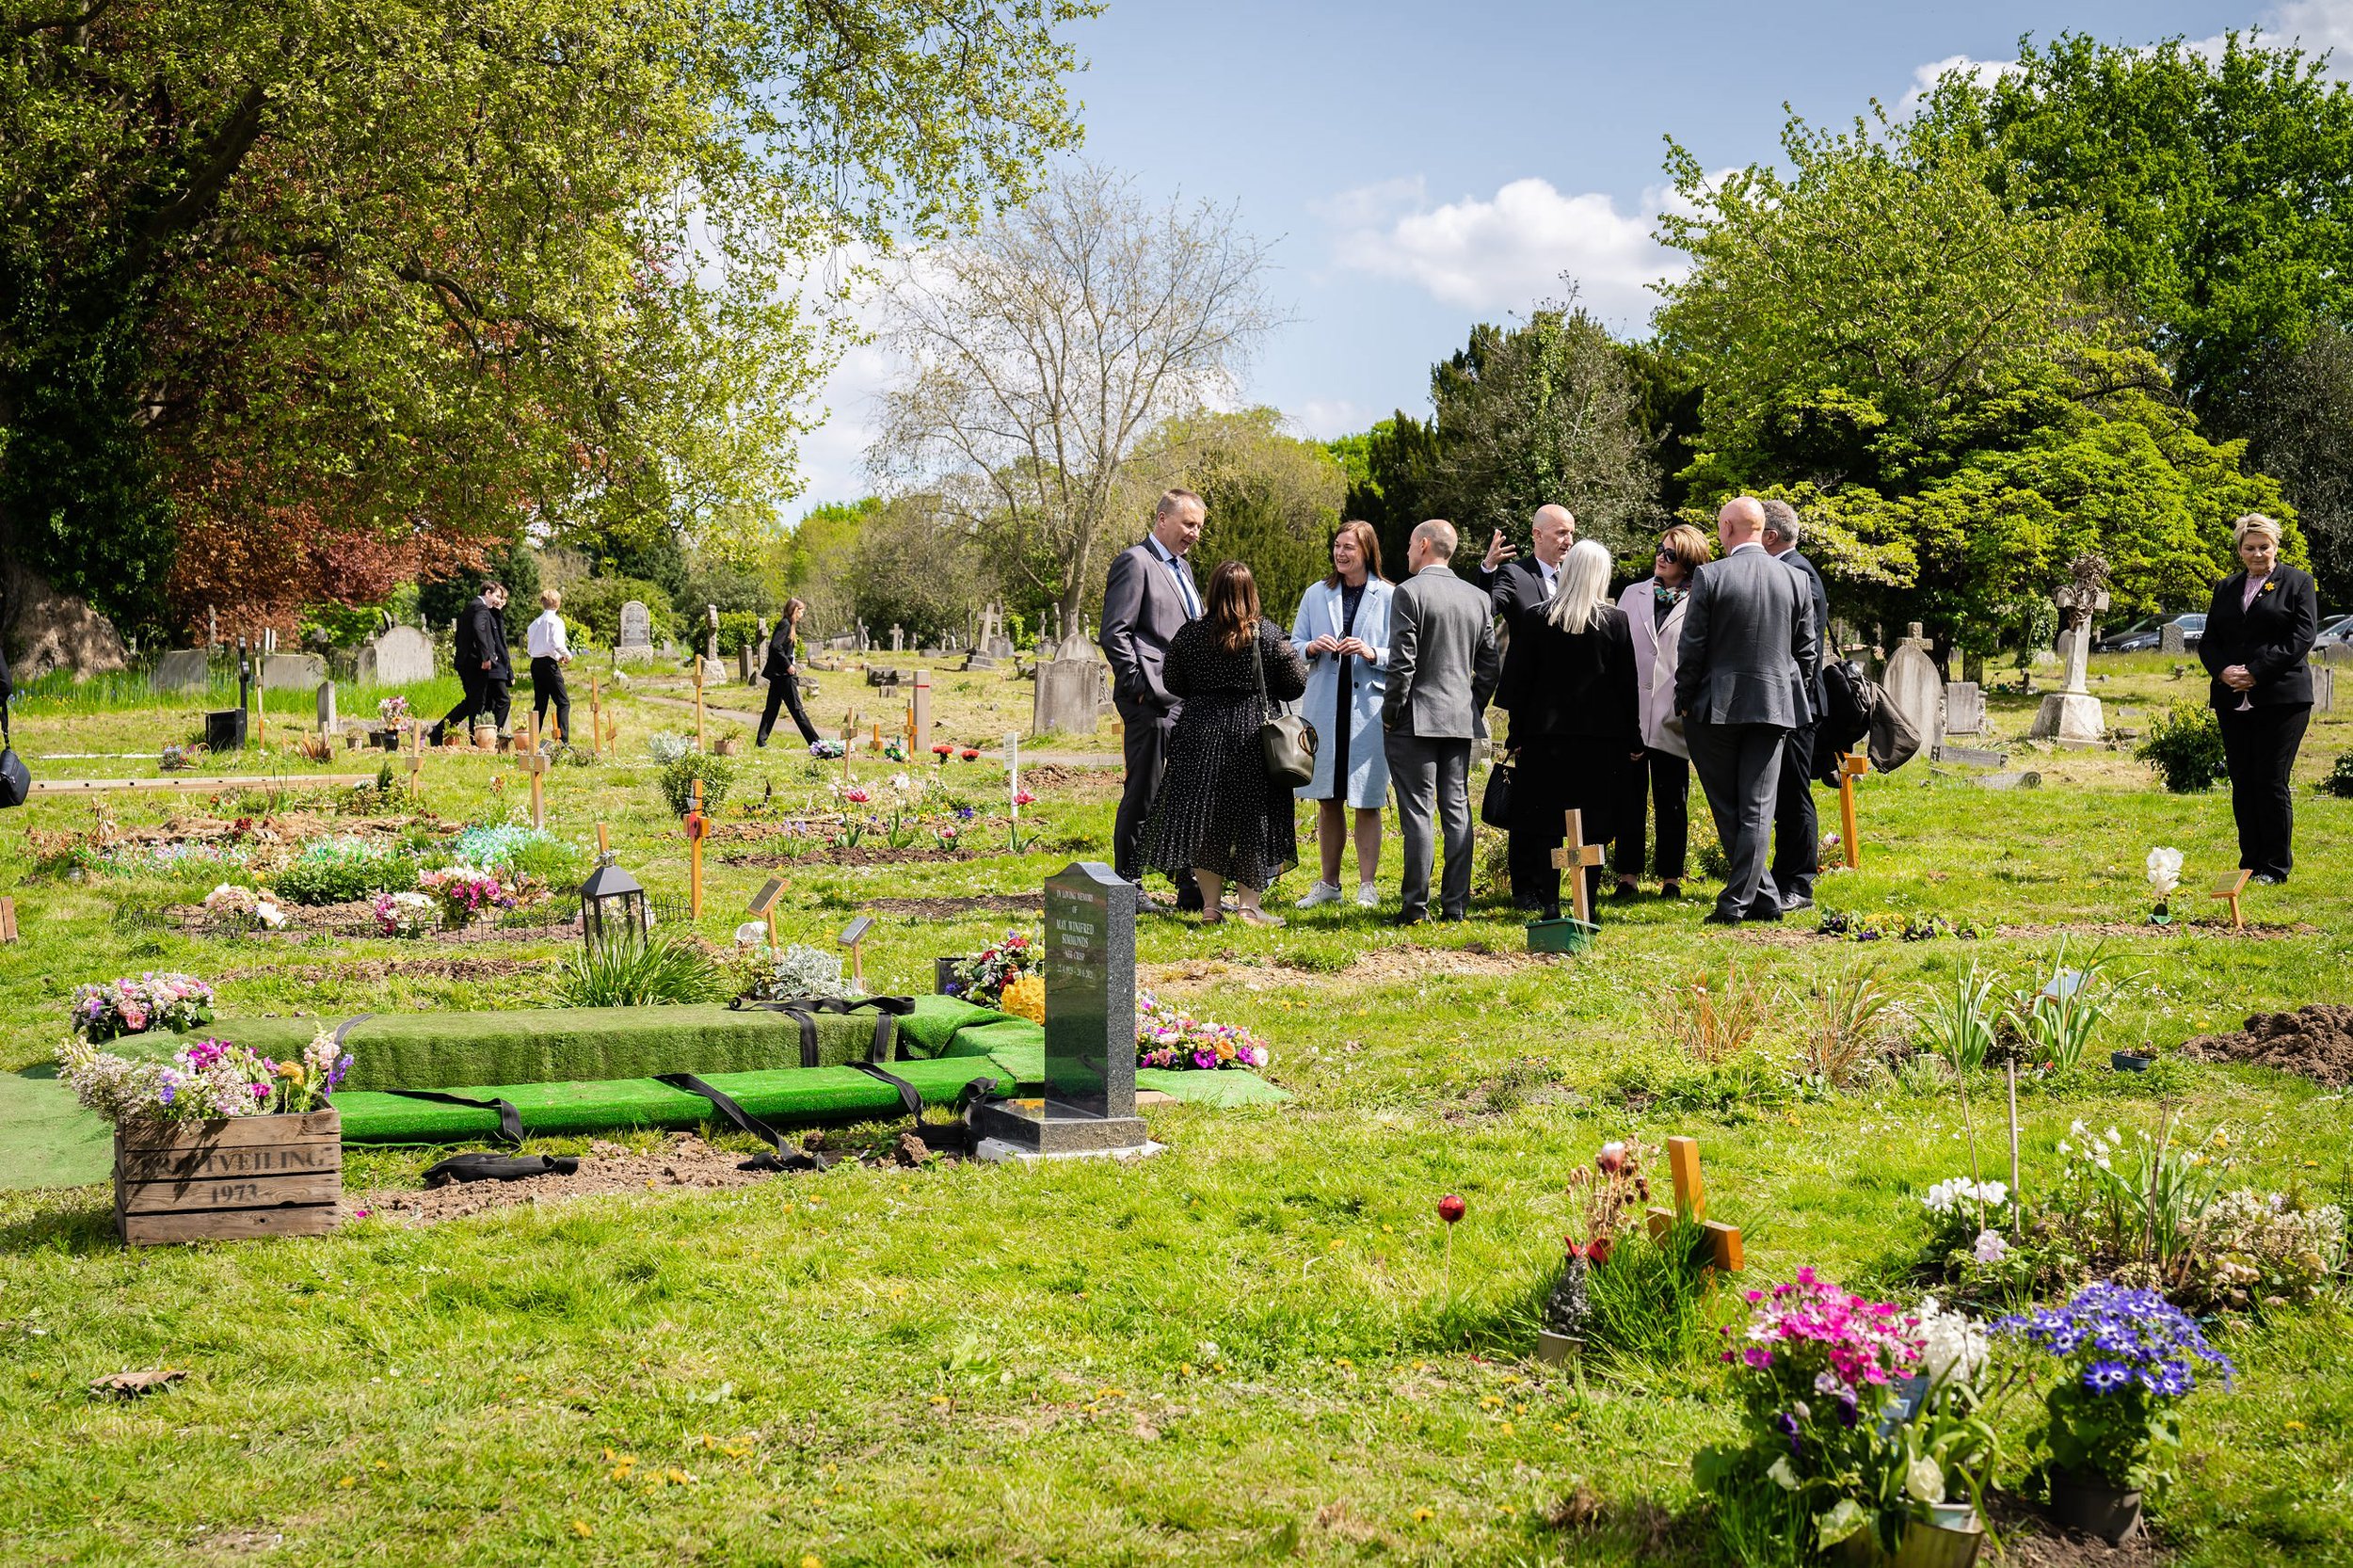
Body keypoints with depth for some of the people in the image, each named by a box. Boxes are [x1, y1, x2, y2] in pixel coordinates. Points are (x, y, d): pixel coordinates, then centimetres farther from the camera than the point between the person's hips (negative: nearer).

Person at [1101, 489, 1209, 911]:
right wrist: (1140, 686, -16)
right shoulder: (1134, 562, -8)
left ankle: (1193, 889, 18)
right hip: (1153, 701, -9)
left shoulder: (1182, 567, 20)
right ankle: (1128, 887, 6)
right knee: (1143, 795, -3)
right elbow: (1114, 633, -14)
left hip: (1188, 701, 9)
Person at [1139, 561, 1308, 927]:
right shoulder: (1268, 634, -7)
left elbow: (1172, 683, 6)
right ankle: (1249, 904, 9)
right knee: (1252, 817, 8)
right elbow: (1297, 683, -2)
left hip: (1201, 735, 1)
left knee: (1203, 817, 9)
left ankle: (1211, 904, 10)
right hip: (1252, 740, -1)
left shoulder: (1190, 632, -4)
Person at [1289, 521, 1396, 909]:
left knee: (1366, 801, -1)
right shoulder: (1316, 594, 10)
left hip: (1369, 709, -3)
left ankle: (1367, 886, 5)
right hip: (1324, 708, 3)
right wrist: (1312, 647, -8)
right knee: (1327, 800, 9)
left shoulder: (1390, 597, -1)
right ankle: (1329, 884, 19)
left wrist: (1373, 654, -18)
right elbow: (1293, 647, 13)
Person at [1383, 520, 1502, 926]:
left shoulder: (1409, 592, -9)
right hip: (1461, 722, 6)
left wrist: (1390, 714, -5)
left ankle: (1415, 906, -3)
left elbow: (1402, 663, -14)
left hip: (1415, 721, -6)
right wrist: (1473, 710, 17)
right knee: (1457, 812, 7)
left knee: (1417, 814, -4)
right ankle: (1455, 904, 8)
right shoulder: (1479, 599, 10)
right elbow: (1488, 668, 11)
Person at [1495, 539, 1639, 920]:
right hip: (1601, 735, 0)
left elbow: (1518, 680, 0)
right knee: (1593, 826, 4)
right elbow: (1628, 684, 1)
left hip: (1546, 732, 0)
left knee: (1547, 824, 4)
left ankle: (1550, 905, 1)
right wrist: (1633, 739, 7)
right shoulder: (1615, 621, -2)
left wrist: (1518, 735, 6)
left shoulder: (1534, 618, -2)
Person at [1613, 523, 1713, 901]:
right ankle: (1627, 876, 10)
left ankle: (1671, 879, 13)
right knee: (1629, 799, 4)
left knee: (1672, 802, 5)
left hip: (1671, 716, -3)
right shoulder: (1632, 595, 12)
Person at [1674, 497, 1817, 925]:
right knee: (1757, 809, 4)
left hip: (1717, 707, -3)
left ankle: (1761, 897, 10)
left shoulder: (1710, 576, -9)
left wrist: (1684, 702, 3)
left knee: (1727, 810, 9)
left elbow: (1691, 648, -8)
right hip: (1775, 707, 3)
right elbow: (1806, 652, 8)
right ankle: (1740, 899, -2)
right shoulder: (1794, 579, 3)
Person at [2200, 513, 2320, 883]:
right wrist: (2223, 671, -8)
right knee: (2242, 783, 4)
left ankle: (2276, 867, 1)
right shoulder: (2225, 588, 18)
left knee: (2272, 781, -7)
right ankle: (2250, 864, 10)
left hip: (2282, 698, -5)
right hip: (2233, 700, 5)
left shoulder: (2297, 583, 4)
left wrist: (2256, 672, -14)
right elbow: (2208, 640, 14)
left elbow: (2303, 636, -6)